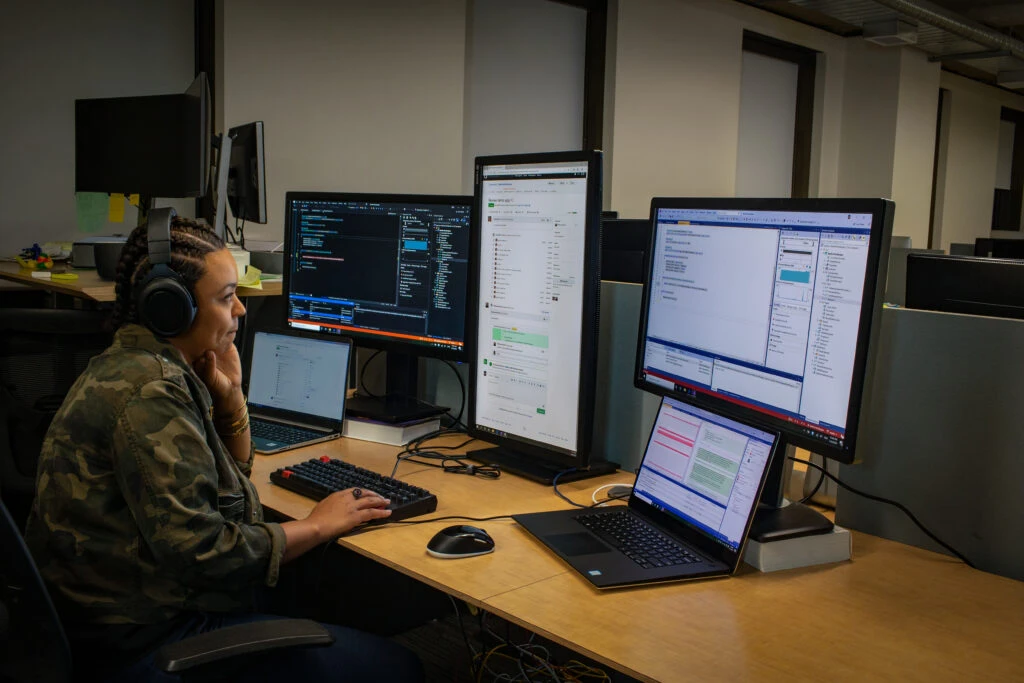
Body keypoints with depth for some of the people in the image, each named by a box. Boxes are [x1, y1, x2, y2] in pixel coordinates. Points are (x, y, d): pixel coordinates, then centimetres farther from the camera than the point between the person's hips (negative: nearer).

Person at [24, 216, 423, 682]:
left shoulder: (133, 365, 9)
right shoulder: (151, 393, -24)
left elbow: (232, 477, 18)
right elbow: (201, 551, -27)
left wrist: (230, 394, 1)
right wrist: (317, 526, -14)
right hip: (142, 645, -10)